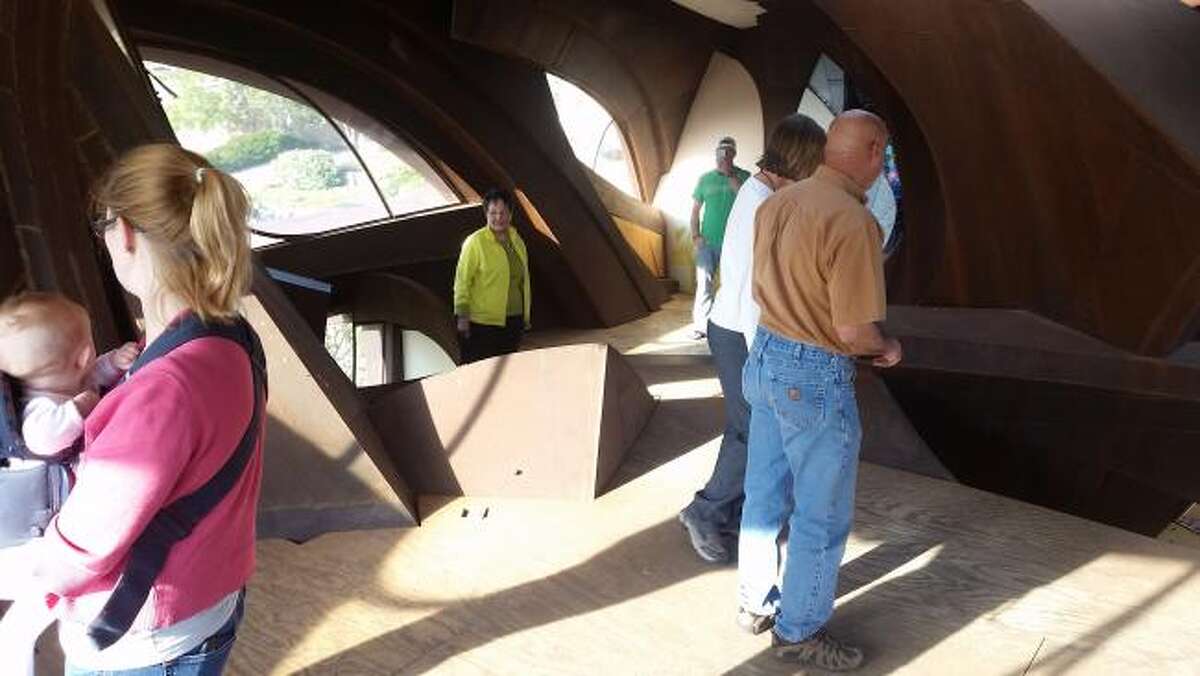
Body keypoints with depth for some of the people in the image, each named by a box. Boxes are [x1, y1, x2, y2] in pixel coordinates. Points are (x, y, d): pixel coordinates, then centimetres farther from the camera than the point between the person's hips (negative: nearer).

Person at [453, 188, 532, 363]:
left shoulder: (517, 240, 10)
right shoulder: (475, 242, -10)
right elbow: (462, 280, -10)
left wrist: (525, 316, 18)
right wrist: (462, 317, -12)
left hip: (513, 321, 6)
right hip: (482, 322, -6)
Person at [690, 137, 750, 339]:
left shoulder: (744, 177, 1)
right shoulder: (706, 178, 7)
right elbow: (695, 209, 11)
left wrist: (732, 178, -17)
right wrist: (695, 236, 0)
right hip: (707, 242, 1)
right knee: (704, 284, 0)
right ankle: (700, 326, 6)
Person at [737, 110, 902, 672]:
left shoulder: (776, 202, 2)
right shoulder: (853, 222, -23)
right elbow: (855, 331, -22)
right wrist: (888, 348, -2)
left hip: (766, 356, 8)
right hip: (816, 377, -8)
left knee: (765, 494, 21)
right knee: (822, 515, 10)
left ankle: (756, 603, 38)